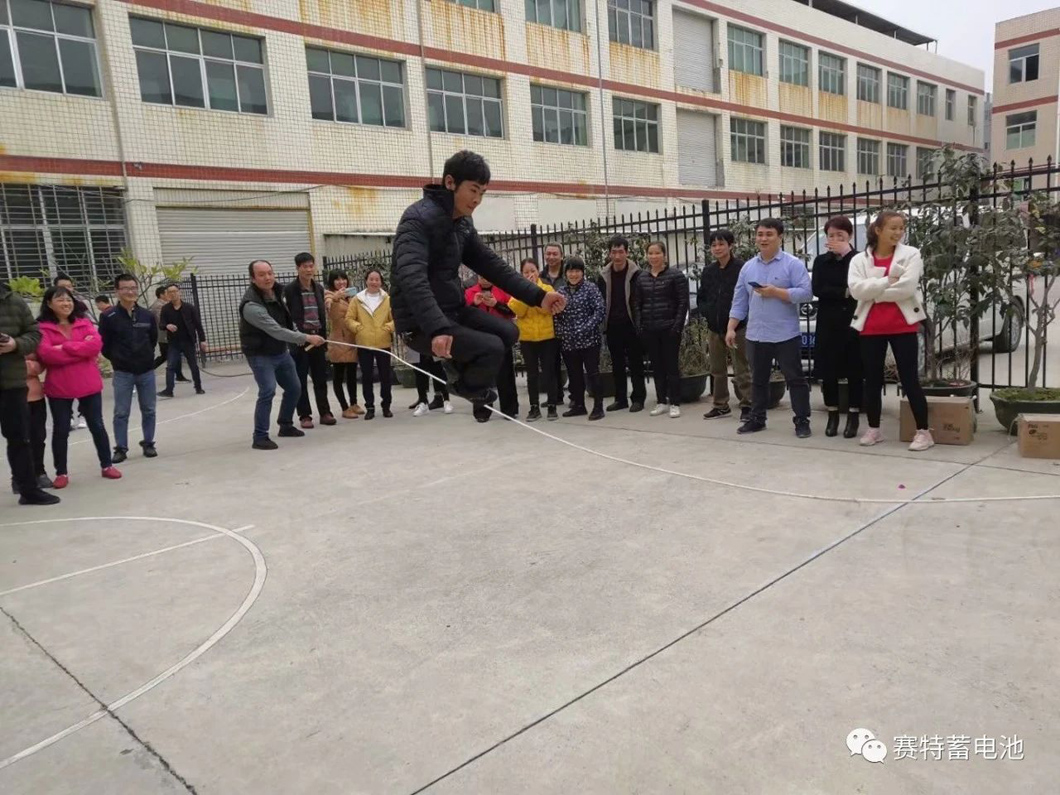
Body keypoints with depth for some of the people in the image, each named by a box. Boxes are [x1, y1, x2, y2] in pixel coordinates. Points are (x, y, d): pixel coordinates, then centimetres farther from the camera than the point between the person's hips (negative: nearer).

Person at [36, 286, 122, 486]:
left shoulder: (84, 323, 5)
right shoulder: (43, 328, -3)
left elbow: (96, 344, -12)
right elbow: (46, 354, -18)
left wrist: (64, 347, -16)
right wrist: (82, 350, -16)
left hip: (89, 385, 2)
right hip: (59, 388, -2)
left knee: (97, 426, 9)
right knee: (61, 430, 7)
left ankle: (107, 465, 21)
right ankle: (61, 473, 18)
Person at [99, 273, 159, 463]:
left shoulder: (147, 316, 2)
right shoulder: (109, 317, -9)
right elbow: (104, 344, -2)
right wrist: (117, 360, 5)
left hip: (147, 371, 3)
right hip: (123, 373, -3)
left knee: (148, 410, 9)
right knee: (121, 413, 2)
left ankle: (148, 443, 21)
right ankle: (121, 448, 11)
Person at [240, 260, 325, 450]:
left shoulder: (275, 293, 1)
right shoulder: (252, 305, -28)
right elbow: (275, 331, -33)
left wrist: (302, 338, 9)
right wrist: (306, 338, -34)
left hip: (281, 352, 9)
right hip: (260, 355, -8)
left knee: (294, 388, 14)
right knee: (268, 391, -21)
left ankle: (286, 426, 32)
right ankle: (260, 437, -11)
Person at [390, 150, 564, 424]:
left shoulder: (463, 222, 7)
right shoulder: (419, 218, -21)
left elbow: (491, 264, 10)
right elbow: (411, 278, -35)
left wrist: (537, 295, 0)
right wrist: (436, 328, -48)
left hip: (454, 310, 9)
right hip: (421, 323, -9)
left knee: (509, 333, 7)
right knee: (492, 348, -20)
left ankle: (460, 366, 22)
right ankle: (466, 385, 10)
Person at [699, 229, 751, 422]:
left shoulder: (741, 268, -10)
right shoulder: (708, 271, 10)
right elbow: (701, 297, 17)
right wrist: (706, 312, 2)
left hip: (737, 327, -6)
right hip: (714, 328, 6)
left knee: (742, 370, -2)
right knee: (717, 370, 14)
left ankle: (747, 405, 7)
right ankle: (721, 405, 25)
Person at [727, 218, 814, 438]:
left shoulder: (793, 264, -5)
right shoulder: (748, 267, 10)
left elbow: (806, 293, -14)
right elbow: (739, 301, 11)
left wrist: (775, 292, -19)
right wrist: (731, 328, 5)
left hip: (786, 335, -4)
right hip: (755, 336, 5)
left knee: (795, 379, 2)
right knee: (758, 380, 13)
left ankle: (802, 421, 9)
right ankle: (757, 419, 24)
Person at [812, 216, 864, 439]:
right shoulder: (821, 261, 9)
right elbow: (817, 289, -4)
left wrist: (846, 254, -15)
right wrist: (844, 293, -15)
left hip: (853, 322, -3)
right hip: (828, 323, 3)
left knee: (854, 371, 1)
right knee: (828, 372, 5)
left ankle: (853, 417, 9)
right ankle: (833, 415, 16)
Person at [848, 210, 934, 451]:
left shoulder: (911, 254, 1)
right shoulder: (859, 259, 6)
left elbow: (907, 288, -14)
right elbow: (856, 289, -10)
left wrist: (875, 292, -9)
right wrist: (887, 281, -17)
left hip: (903, 326, -2)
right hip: (871, 328, 2)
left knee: (910, 379, -1)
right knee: (872, 380, 10)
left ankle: (924, 432, 7)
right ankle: (873, 429, 23)